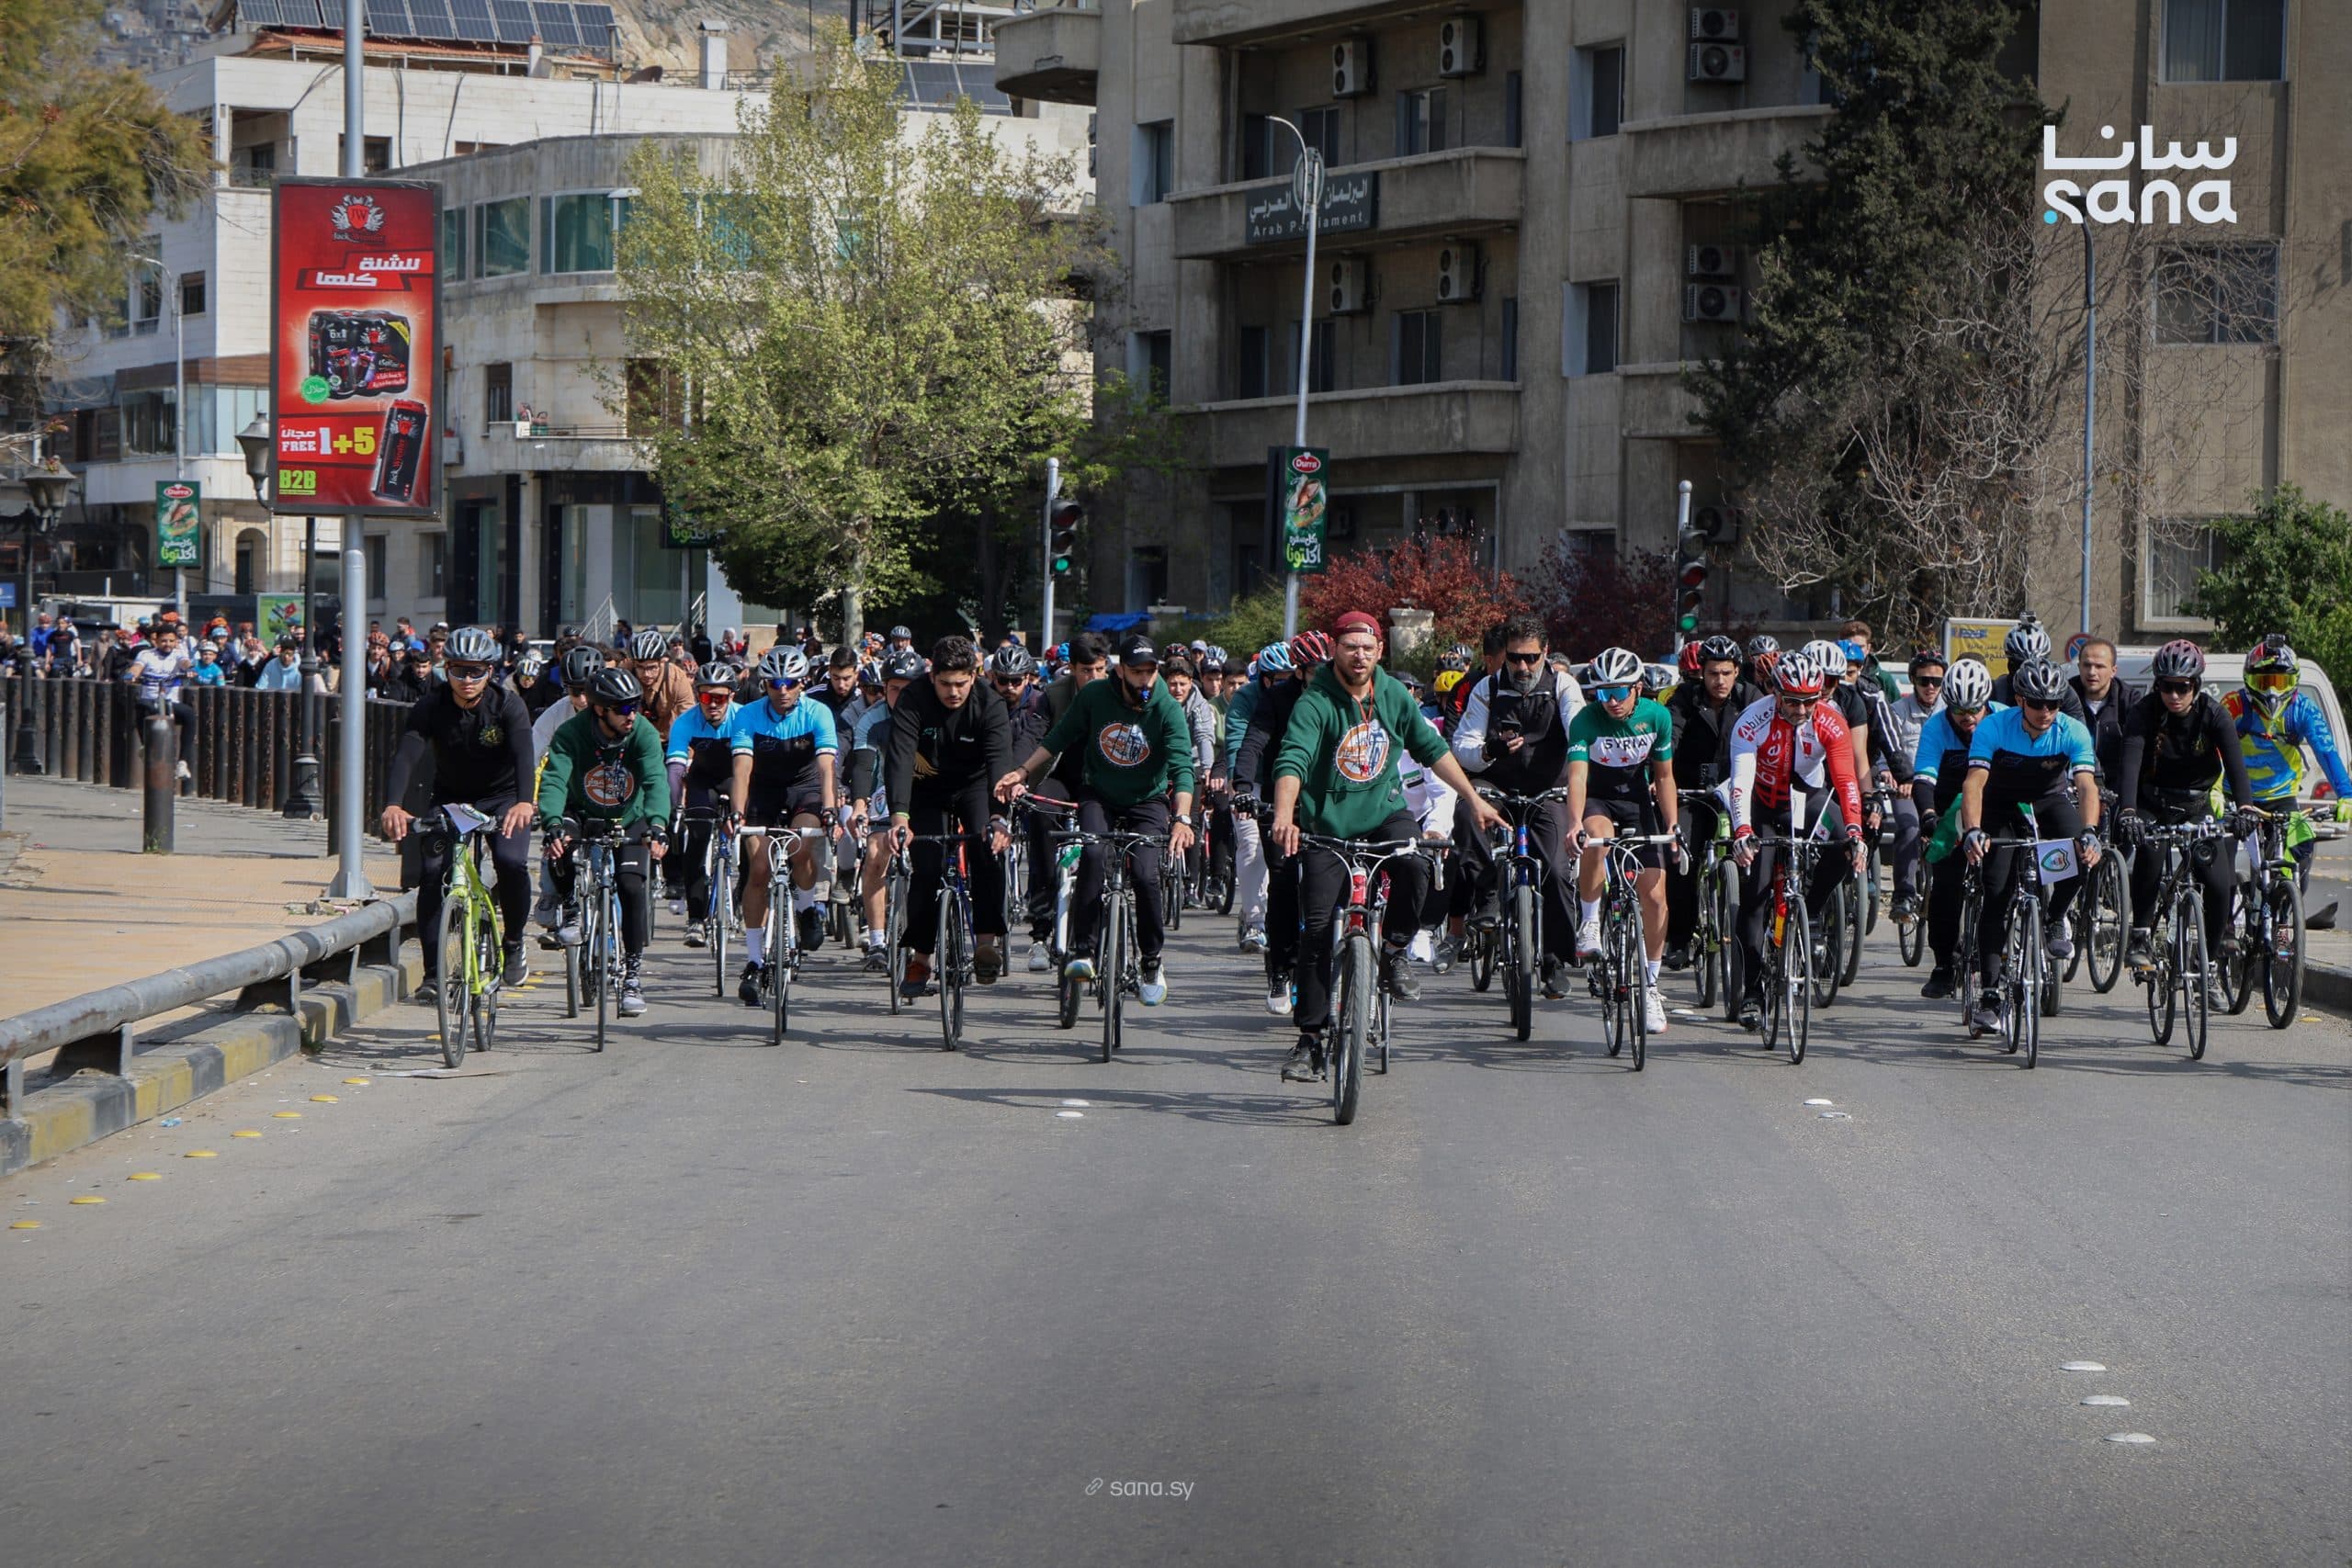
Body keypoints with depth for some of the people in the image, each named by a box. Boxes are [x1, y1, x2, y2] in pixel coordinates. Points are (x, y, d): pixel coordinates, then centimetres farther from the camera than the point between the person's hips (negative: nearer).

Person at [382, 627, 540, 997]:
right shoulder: (431, 709, -18)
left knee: (511, 862, -27)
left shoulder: (508, 706, -21)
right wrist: (393, 804, -52)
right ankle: (432, 973, -9)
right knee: (431, 872, -18)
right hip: (451, 797, 2)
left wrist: (524, 802, -57)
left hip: (503, 798, -2)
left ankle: (514, 943, -2)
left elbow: (523, 753, -37)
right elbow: (406, 754, -32)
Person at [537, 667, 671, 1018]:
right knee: (561, 845, -33)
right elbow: (553, 779, -36)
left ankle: (633, 973, -3)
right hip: (582, 816, -1)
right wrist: (553, 825, -54)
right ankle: (571, 910, -6)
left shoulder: (644, 734, -22)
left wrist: (657, 824, -53)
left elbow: (656, 781, -34)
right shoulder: (571, 733, -24)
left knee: (633, 887, -16)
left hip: (629, 821, 1)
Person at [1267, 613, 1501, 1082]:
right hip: (1328, 824, -3)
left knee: (1414, 864, -31)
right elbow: (1293, 761, -29)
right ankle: (1310, 1040, 2)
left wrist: (1474, 800, 13)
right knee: (1316, 930, -7)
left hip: (1384, 812, 3)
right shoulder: (1315, 703, -15)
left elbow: (1431, 748, 13)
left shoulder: (1393, 695, 0)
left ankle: (1394, 953, -6)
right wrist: (1283, 818, -46)